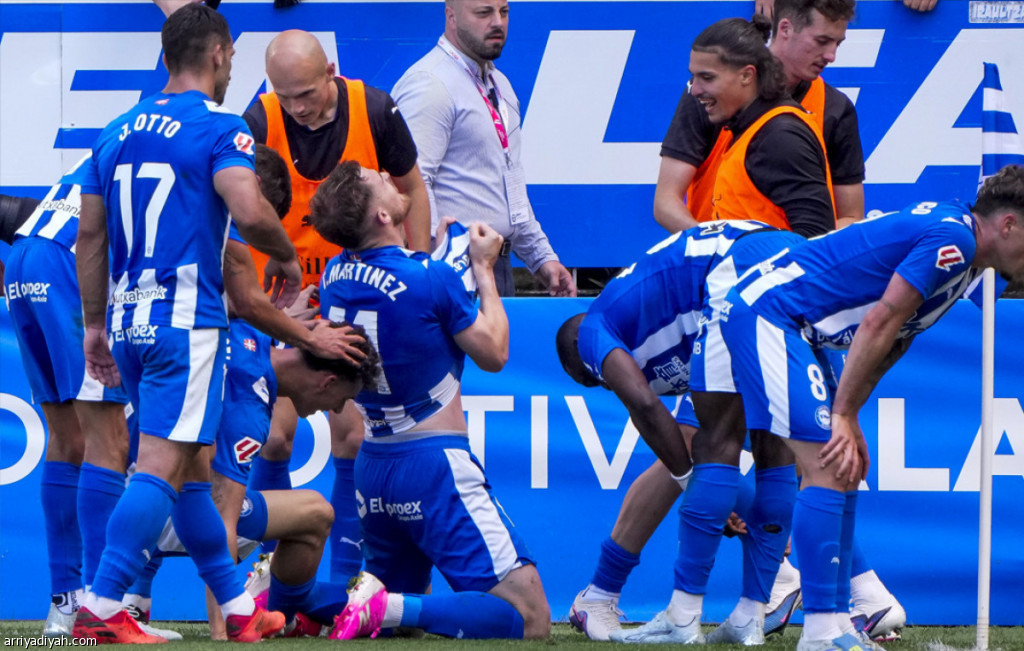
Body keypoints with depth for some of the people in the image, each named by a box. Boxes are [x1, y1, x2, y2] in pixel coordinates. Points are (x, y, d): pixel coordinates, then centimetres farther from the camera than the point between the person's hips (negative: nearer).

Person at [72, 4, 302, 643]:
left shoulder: (117, 133, 14)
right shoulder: (220, 128, -6)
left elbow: (90, 237, 16)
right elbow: (249, 209, -22)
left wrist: (95, 324, 22)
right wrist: (286, 256, -2)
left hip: (128, 323, 7)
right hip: (186, 320, -7)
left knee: (191, 466, 16)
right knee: (162, 466, -10)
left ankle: (239, 606, 25)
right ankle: (101, 610, -18)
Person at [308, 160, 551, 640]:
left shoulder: (334, 277, 4)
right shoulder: (431, 279, -16)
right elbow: (494, 354, -1)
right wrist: (484, 268, 10)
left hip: (372, 465, 8)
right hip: (435, 465, -8)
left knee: (397, 596, 28)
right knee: (530, 619, -11)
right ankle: (389, 608, -25)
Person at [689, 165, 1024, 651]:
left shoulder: (962, 250, 15)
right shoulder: (953, 237, -17)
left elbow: (891, 340, 17)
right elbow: (878, 323, -19)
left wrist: (847, 417, 11)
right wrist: (843, 416, -15)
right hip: (763, 314, -10)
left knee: (842, 472, 10)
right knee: (828, 470, -13)